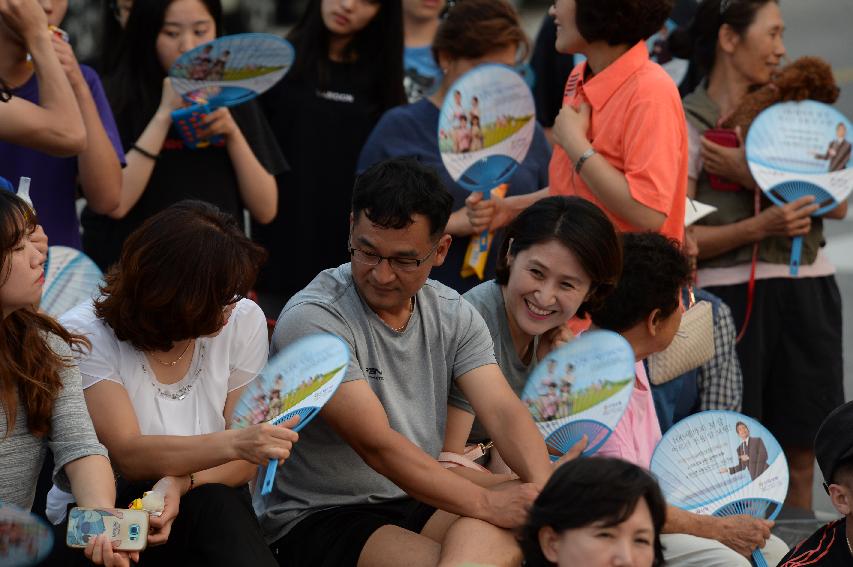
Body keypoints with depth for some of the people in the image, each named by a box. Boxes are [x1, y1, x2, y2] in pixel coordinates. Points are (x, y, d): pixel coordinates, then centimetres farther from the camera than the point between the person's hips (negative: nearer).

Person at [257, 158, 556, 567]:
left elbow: (502, 410, -3)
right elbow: (377, 444, -21)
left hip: (420, 503, 6)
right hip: (315, 519, -5)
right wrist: (486, 504, -27)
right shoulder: (311, 319, -13)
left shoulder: (453, 315, 8)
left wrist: (545, 488, -25)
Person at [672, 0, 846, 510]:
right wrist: (762, 225, -21)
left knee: (801, 455, 6)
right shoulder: (686, 124, -2)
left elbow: (838, 202, 0)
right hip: (729, 295, -4)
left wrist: (756, 178, -12)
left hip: (807, 292, 5)